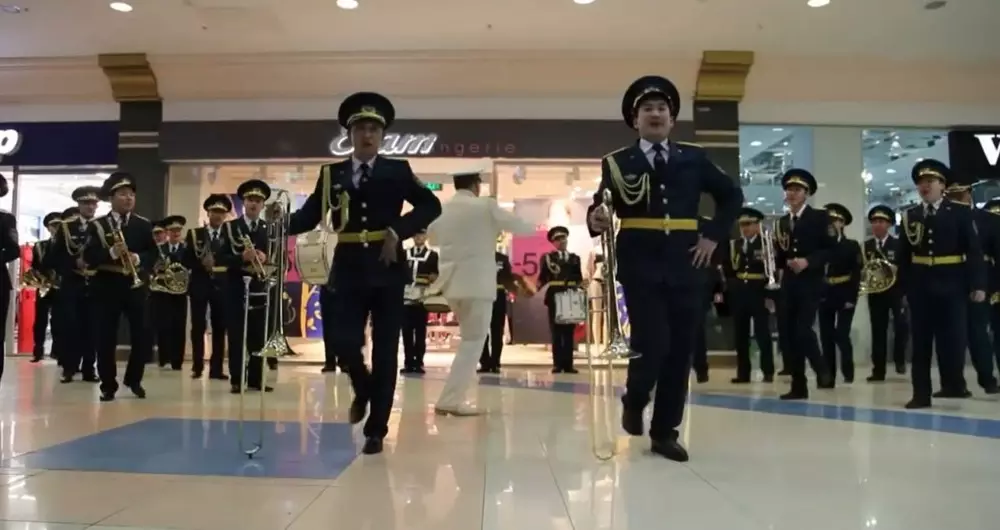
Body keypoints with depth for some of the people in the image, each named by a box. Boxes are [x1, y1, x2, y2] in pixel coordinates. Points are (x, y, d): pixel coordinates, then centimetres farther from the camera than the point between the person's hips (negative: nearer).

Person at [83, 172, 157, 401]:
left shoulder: (144, 225, 8)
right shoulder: (97, 225, 2)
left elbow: (153, 254, 3)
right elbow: (89, 256, -7)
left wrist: (138, 258, -16)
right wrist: (111, 252, -23)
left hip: (136, 285, 2)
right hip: (107, 287, -1)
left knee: (142, 336, 0)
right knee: (106, 337, 1)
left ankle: (134, 379, 20)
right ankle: (108, 385, 11)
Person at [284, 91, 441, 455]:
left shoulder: (398, 171, 5)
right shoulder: (331, 174, 8)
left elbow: (431, 205, -1)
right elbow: (309, 217, 3)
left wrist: (398, 231, -12)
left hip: (387, 270, -1)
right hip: (348, 271, 1)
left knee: (385, 352, 2)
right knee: (343, 343, -7)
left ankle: (376, 429, 13)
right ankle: (363, 390, 29)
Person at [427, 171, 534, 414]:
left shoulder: (441, 210, 7)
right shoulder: (485, 206, -7)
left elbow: (434, 237, 26)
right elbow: (519, 226, 2)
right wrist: (533, 228, 23)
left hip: (451, 283, 6)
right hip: (477, 282, -6)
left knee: (470, 339, 19)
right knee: (473, 342, -1)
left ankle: (453, 397, 15)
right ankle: (449, 400, -6)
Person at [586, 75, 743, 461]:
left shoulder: (693, 158, 11)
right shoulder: (617, 162, 3)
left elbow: (731, 195, 17)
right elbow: (600, 208, -7)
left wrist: (714, 236, 7)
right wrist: (596, 220, -30)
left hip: (685, 266, 3)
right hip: (640, 265, -3)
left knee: (680, 351, 5)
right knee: (651, 344, -13)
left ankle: (665, 432, 18)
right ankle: (633, 402, 19)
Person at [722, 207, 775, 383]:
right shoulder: (733, 244, 11)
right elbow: (727, 268, 9)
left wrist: (771, 294, -13)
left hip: (760, 293, -4)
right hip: (738, 294, 4)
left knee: (762, 334, -1)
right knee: (740, 335, 6)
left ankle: (768, 372, 9)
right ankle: (743, 373, 13)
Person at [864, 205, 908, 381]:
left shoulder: (898, 243, 1)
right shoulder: (867, 245, 9)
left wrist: (897, 269, -22)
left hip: (896, 291, -2)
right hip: (875, 293, 2)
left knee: (901, 325, -16)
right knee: (878, 331, 3)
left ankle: (899, 359, 8)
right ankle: (878, 370, 7)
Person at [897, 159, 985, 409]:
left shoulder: (960, 212, 3)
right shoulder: (910, 216, 9)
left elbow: (974, 250, -3)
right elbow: (903, 254, 4)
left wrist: (978, 284, -10)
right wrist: (903, 285, -2)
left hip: (951, 283, -2)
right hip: (920, 284, 2)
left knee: (953, 335, 1)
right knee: (921, 339, 4)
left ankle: (953, 383, 20)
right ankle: (921, 393, 7)